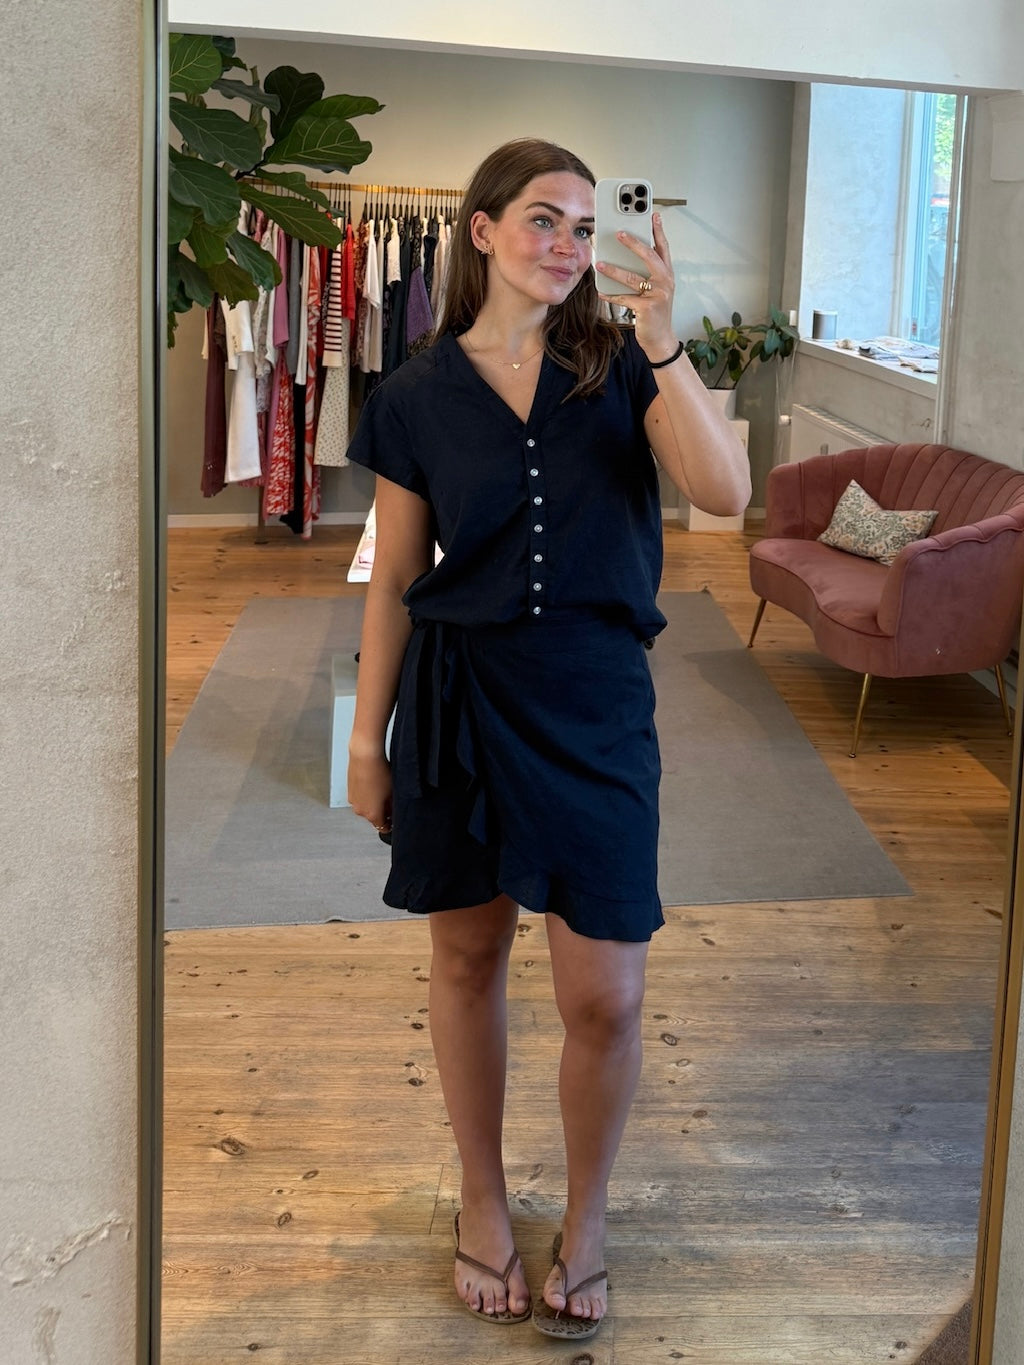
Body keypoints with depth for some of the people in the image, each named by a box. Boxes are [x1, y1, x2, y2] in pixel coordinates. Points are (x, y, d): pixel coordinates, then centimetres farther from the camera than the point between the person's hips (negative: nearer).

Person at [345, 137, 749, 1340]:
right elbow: (393, 583, 5)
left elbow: (726, 493, -16)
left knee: (605, 996, -1)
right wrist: (367, 739, 6)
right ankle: (482, 1203, 34)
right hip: (461, 698, 1)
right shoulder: (418, 398, 0)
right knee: (467, 958, 13)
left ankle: (587, 1220, 24)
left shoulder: (620, 371, -1)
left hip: (595, 702, 0)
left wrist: (664, 347, -25)